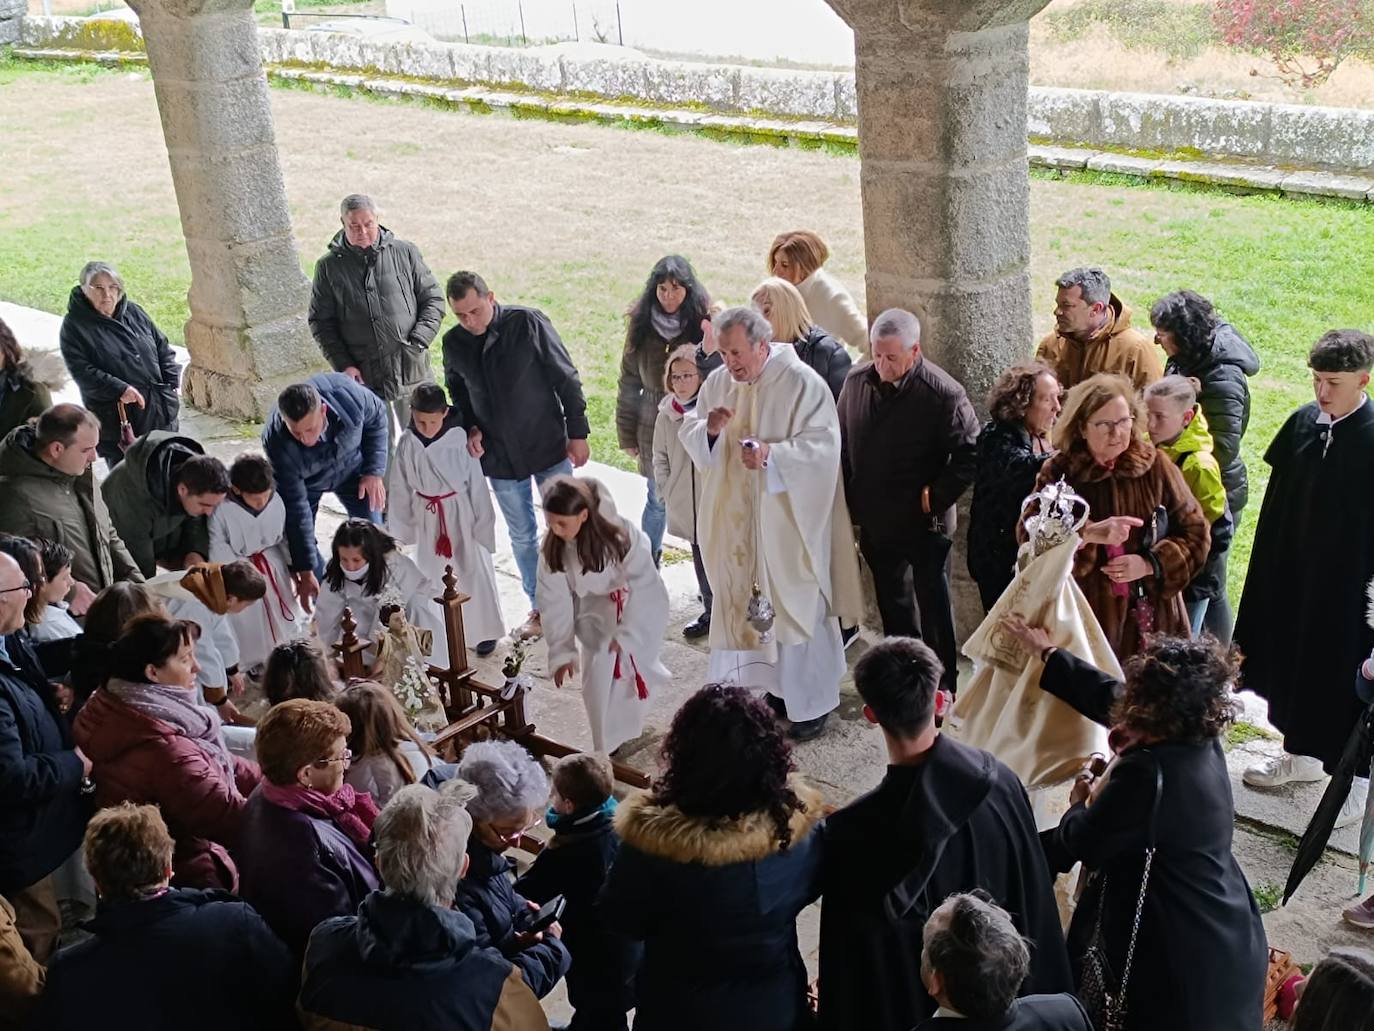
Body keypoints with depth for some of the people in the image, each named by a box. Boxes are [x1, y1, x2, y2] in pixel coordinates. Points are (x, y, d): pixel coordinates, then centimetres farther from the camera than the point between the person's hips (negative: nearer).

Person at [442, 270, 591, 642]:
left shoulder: (528, 323, -16)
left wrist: (577, 433, -9)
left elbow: (566, 379, -10)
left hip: (549, 447, -3)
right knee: (522, 536, 14)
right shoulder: (454, 343, -4)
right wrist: (470, 428, -4)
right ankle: (540, 609, 29)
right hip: (500, 458, 3)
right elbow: (457, 393, 14)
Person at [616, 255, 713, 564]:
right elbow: (629, 383, 5)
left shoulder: (704, 321, -8)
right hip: (654, 427, 2)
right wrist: (627, 434, 6)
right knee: (657, 499, 14)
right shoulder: (641, 324, -1)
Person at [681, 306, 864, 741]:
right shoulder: (717, 383, 5)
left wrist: (772, 453, -31)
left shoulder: (802, 383, -13)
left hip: (788, 518, -6)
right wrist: (707, 429, -14)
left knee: (798, 606, 1)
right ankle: (770, 685, 28)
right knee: (749, 603, 12)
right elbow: (689, 434, 10)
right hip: (735, 520, 6)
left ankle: (812, 702, 14)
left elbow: (823, 445, -17)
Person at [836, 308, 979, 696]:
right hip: (875, 519, 5)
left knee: (933, 605, 8)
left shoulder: (943, 394, -20)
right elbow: (843, 446, 9)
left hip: (923, 523, -5)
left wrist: (937, 497, -16)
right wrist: (851, 502, 6)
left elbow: (969, 454, -15)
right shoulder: (857, 382, -3)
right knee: (892, 602, 19)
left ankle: (942, 685, 22)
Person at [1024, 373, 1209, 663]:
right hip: (1085, 617, -1)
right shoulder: (1058, 472, -2)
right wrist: (1089, 534, -27)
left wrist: (1150, 564, -11)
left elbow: (1195, 532, 5)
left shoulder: (1155, 465, 2)